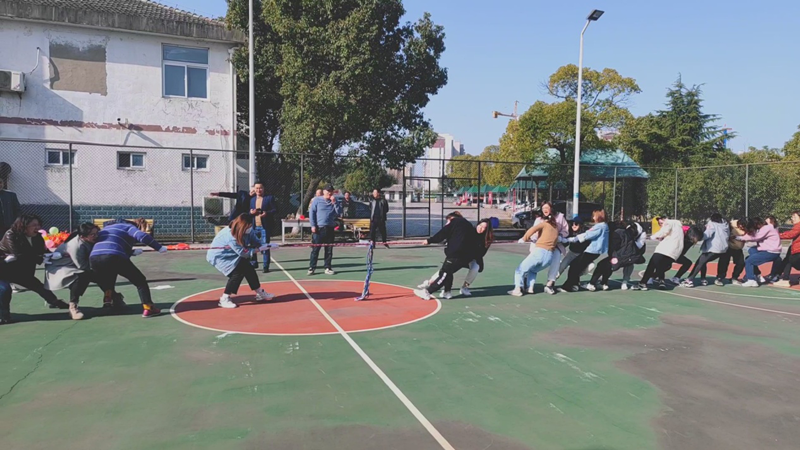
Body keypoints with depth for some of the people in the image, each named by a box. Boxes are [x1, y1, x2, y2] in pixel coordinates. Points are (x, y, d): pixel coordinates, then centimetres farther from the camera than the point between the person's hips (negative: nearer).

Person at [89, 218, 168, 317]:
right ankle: (148, 308, 1)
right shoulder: (128, 227, 17)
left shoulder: (107, 228, 39)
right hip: (114, 258, -6)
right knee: (140, 280, 8)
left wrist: (132, 252, 35)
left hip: (94, 258, 6)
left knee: (107, 283, 35)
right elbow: (143, 236, -5)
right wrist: (159, 248, 1)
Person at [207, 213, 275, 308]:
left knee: (248, 268, 4)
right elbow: (243, 252, -30)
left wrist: (266, 245, -25)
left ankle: (260, 293, 17)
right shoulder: (230, 236, -35)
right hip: (218, 256, -9)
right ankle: (224, 299, -13)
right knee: (238, 272, -21)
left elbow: (256, 241, -5)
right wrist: (259, 249, -27)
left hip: (230, 255, 9)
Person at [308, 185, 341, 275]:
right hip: (318, 228, -3)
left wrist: (334, 203, -7)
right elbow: (311, 212, 0)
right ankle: (312, 268, 3)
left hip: (330, 229, 4)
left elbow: (339, 213, 3)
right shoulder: (317, 200, 3)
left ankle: (328, 268, 13)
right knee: (315, 249, -3)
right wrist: (313, 225, -8)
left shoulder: (334, 202, 13)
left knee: (329, 250, 6)